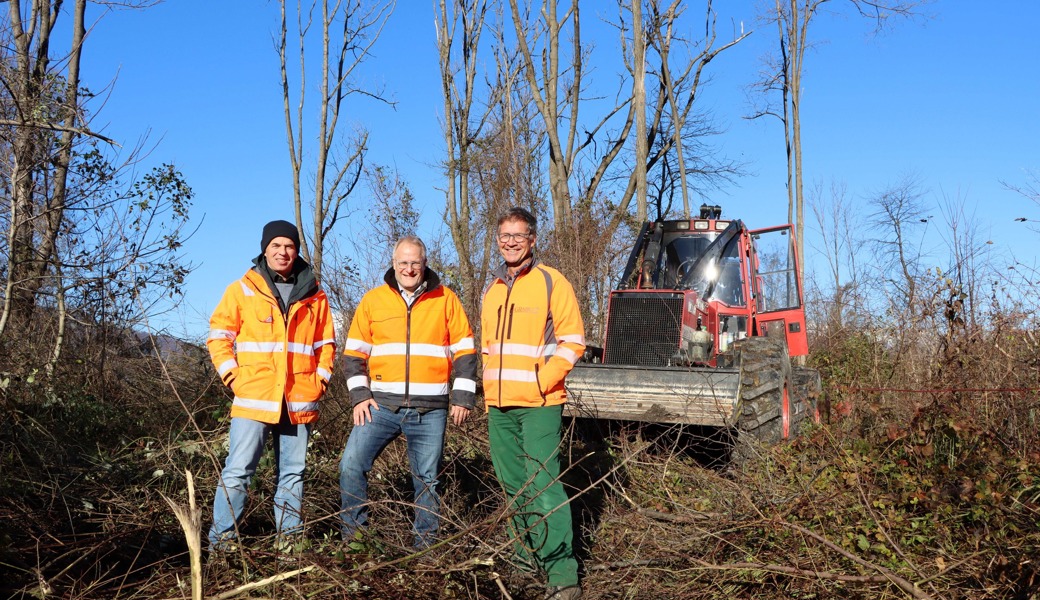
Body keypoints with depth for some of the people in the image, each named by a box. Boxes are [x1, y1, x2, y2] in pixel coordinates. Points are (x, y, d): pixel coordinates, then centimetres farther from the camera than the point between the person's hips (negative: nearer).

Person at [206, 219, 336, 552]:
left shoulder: (314, 295, 9)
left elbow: (326, 343, 16)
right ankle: (222, 538, 5)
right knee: (238, 470, -3)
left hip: (300, 402, 3)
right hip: (253, 399, -2)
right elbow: (219, 336, 4)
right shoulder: (242, 290, 3)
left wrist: (320, 379, 4)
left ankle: (290, 535, 19)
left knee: (293, 473, 10)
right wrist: (233, 377, -5)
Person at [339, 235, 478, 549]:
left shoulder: (445, 299, 3)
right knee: (351, 465, -8)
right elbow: (354, 352, 9)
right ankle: (354, 534, 8)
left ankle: (425, 542, 21)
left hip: (431, 409, -1)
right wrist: (359, 395, -2)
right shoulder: (373, 300, 6)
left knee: (427, 478, 7)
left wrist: (463, 397, 0)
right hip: (382, 405, 1)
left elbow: (464, 351, 5)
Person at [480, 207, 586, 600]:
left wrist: (540, 384, -14)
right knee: (514, 485, 13)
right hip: (498, 406, 7)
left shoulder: (551, 282, -4)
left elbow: (572, 341, -8)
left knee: (542, 484, -13)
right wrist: (490, 390, 12)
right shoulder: (492, 290, 16)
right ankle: (528, 554, 27)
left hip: (538, 404, -7)